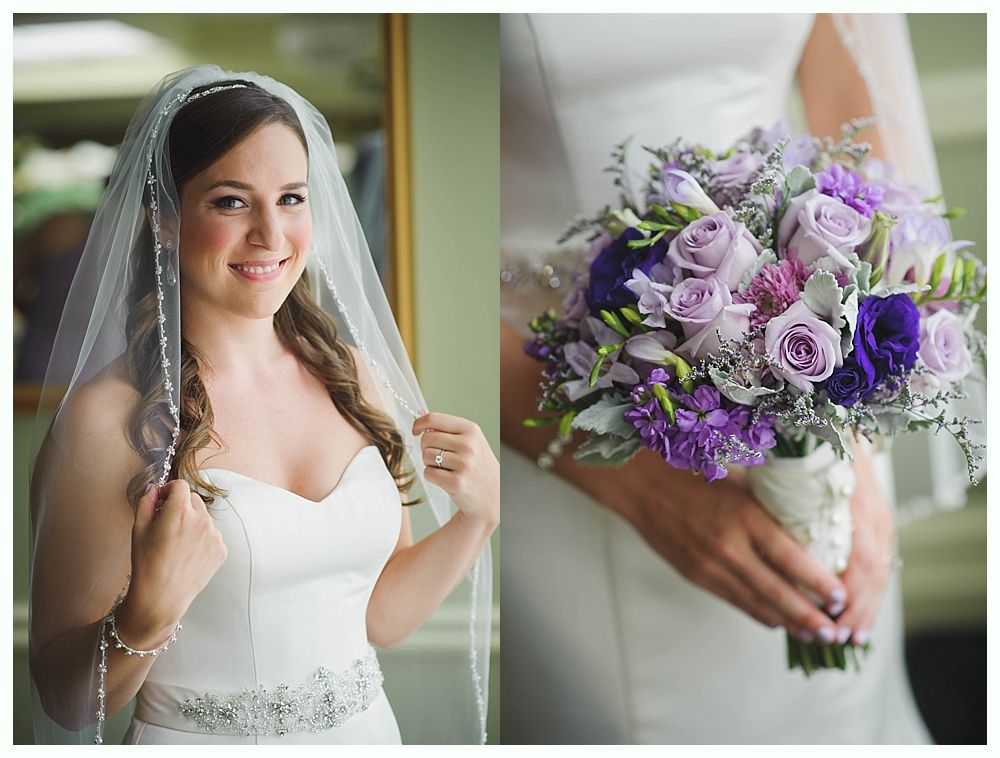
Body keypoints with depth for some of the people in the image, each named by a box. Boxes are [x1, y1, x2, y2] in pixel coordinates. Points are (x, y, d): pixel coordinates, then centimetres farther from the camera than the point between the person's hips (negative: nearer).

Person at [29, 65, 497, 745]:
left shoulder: (354, 376, -3)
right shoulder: (108, 417, -18)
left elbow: (381, 617, 4)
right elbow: (67, 703, -14)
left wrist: (477, 513, -9)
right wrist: (149, 613, -30)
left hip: (366, 730, 5)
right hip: (199, 743, -4)